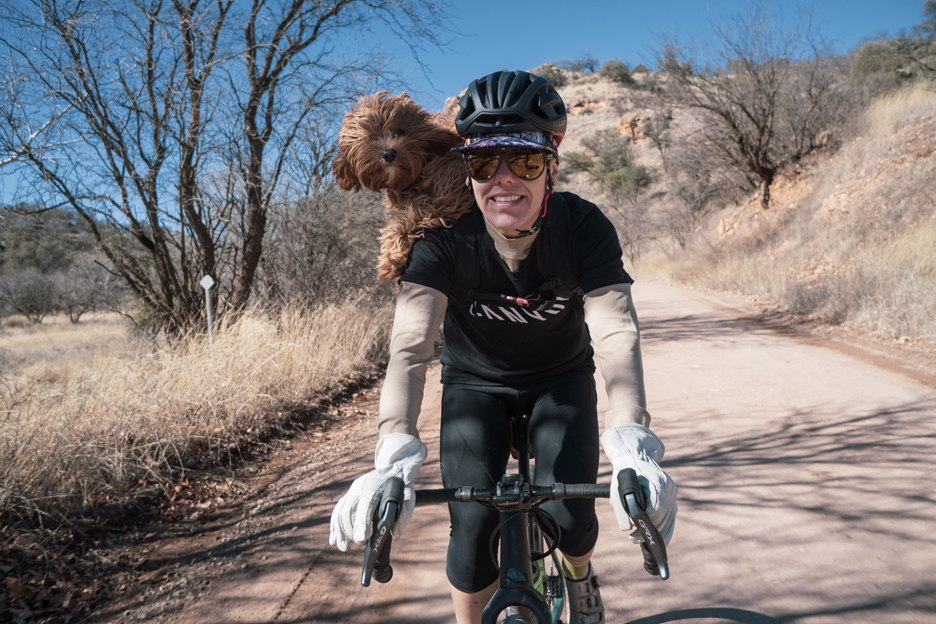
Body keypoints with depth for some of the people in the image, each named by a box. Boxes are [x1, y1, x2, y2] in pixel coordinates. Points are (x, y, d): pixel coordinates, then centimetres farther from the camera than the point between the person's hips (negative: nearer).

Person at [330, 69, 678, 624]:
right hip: (476, 385, 0)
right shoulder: (444, 235, -26)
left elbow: (616, 333, -34)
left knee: (568, 515, -13)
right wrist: (395, 452, -50)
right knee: (473, 528, -13)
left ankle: (580, 576, 26)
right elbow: (411, 344, -36)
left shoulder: (584, 227, -24)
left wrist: (631, 444, -50)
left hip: (561, 381, 1)